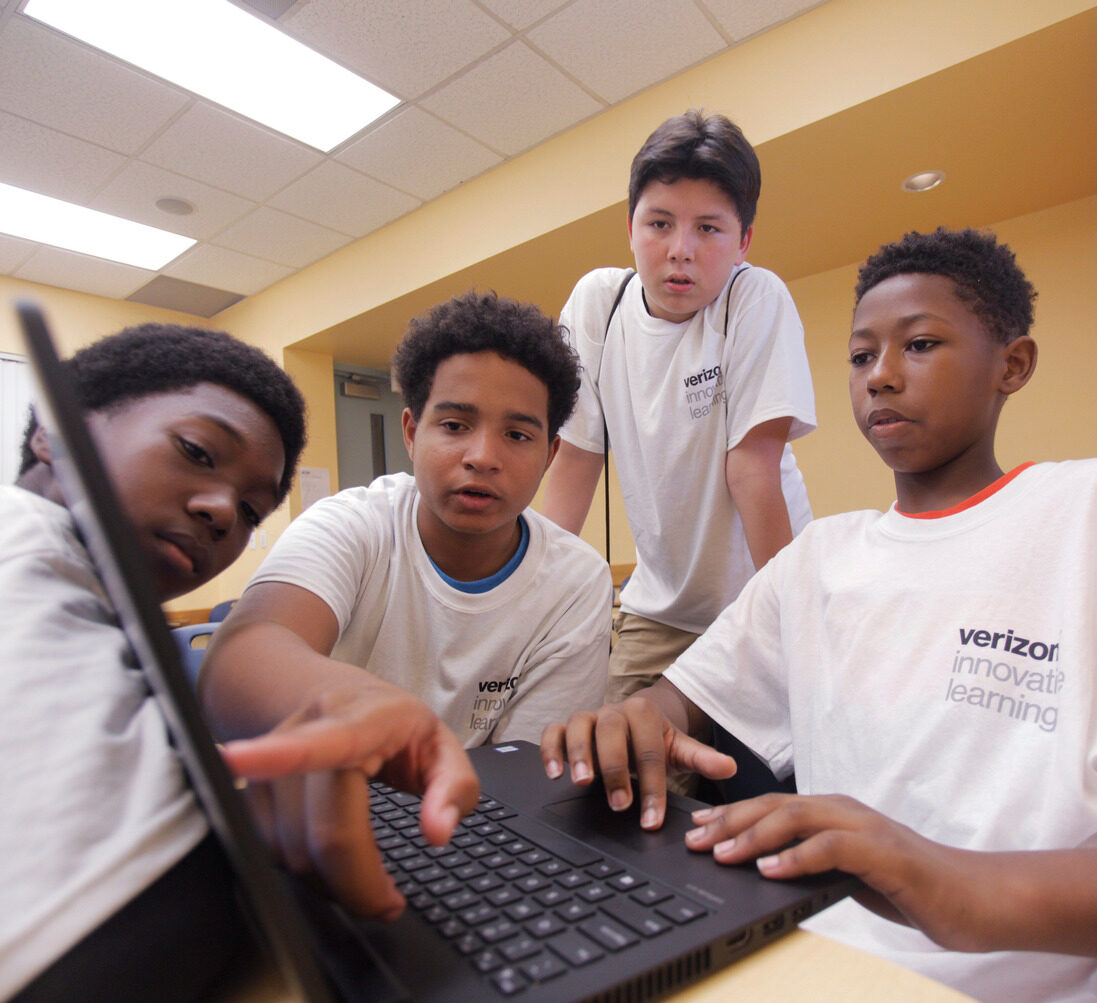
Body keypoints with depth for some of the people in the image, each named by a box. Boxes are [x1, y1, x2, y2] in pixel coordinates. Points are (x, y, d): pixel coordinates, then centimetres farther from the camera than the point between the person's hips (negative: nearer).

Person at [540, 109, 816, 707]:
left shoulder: (758, 299, -16)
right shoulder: (596, 300, -8)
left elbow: (752, 465, -20)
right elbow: (575, 459, -7)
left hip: (755, 594, -2)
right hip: (656, 606, 3)